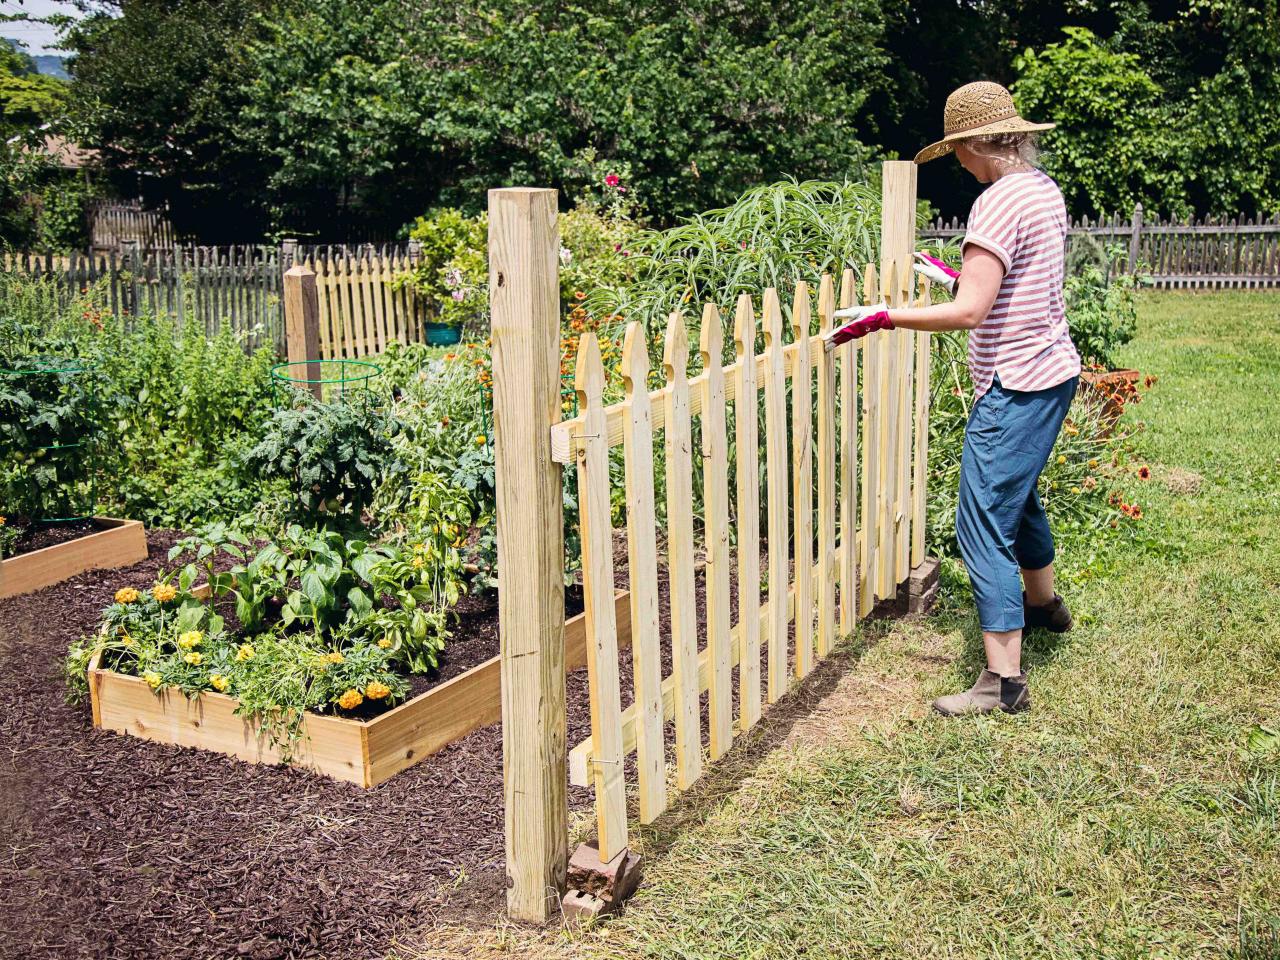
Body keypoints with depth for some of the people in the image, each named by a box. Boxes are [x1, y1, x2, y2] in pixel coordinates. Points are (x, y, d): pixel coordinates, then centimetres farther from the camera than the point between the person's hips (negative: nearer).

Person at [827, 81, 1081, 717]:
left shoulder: (999, 202, -19)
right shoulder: (1045, 189, 10)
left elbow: (970, 313, -25)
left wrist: (884, 318, -19)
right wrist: (954, 277, 23)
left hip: (1015, 389, -10)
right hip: (1054, 372, 10)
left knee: (984, 522, -7)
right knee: (1017, 496, 29)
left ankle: (1004, 678, -3)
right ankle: (1042, 603, 51)